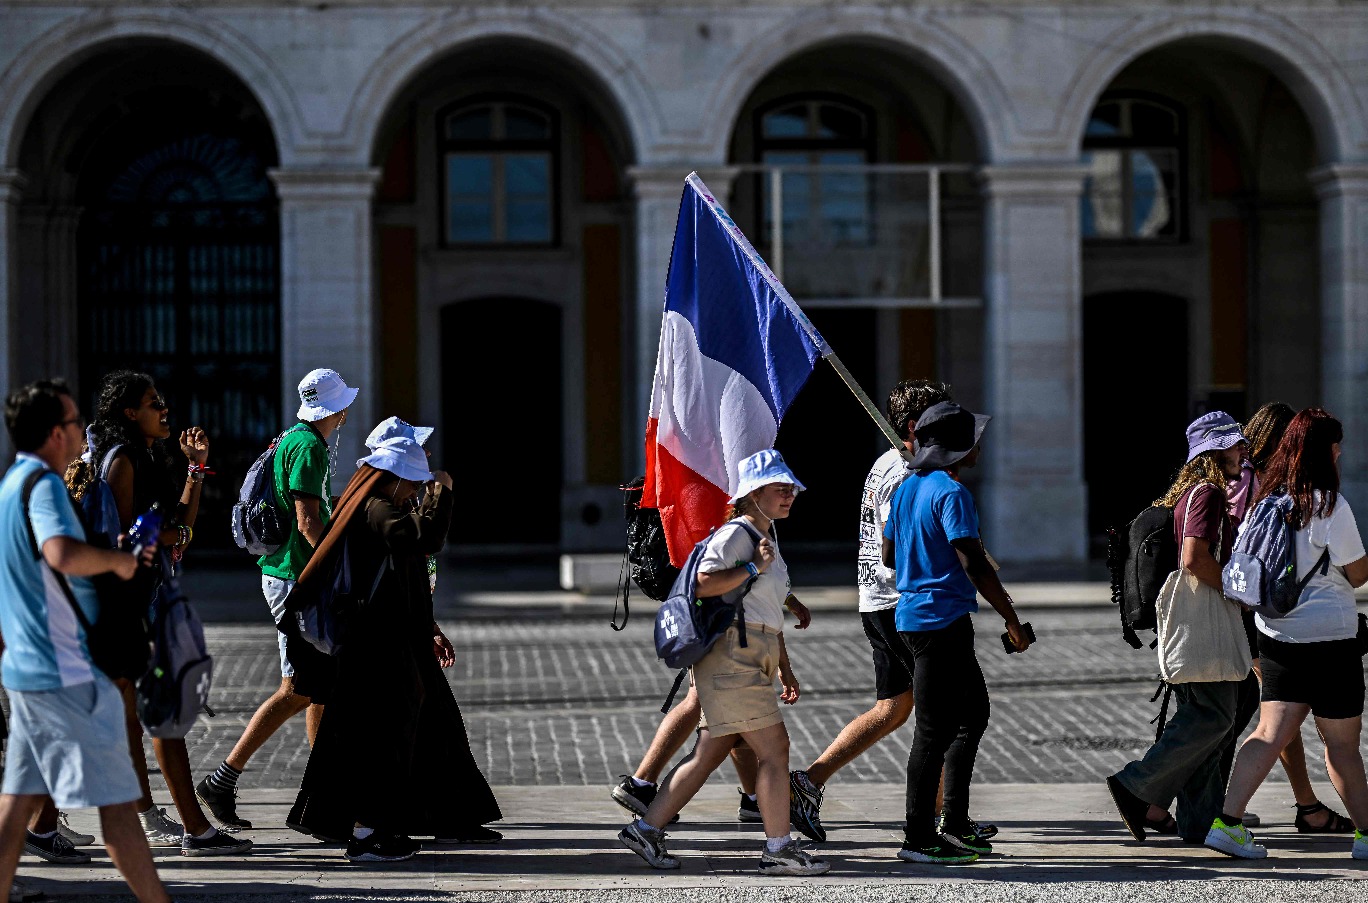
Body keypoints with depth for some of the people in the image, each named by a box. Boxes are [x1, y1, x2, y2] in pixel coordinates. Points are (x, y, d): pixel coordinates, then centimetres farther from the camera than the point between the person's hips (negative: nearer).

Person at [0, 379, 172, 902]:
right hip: (69, 673, -9)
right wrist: (117, 559, -19)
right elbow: (64, 554, -36)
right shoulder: (44, 484, -16)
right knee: (116, 800, -3)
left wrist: (118, 556, 19)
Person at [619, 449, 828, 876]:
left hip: (753, 661, 10)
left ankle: (646, 829, 13)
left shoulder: (768, 539, 23)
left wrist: (785, 670, 27)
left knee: (709, 754, 9)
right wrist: (753, 567, -18)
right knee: (774, 746, -9)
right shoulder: (735, 534, -8)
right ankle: (779, 849, -5)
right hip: (731, 653, -10)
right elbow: (701, 584, -21)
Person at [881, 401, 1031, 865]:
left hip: (911, 614, 10)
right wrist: (1011, 618, -16)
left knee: (973, 713, 18)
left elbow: (888, 555, 20)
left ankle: (954, 822, 20)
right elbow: (974, 565, -21)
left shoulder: (907, 488, 12)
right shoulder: (952, 493, -16)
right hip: (942, 621, -10)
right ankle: (918, 838, -1)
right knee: (935, 729, -5)